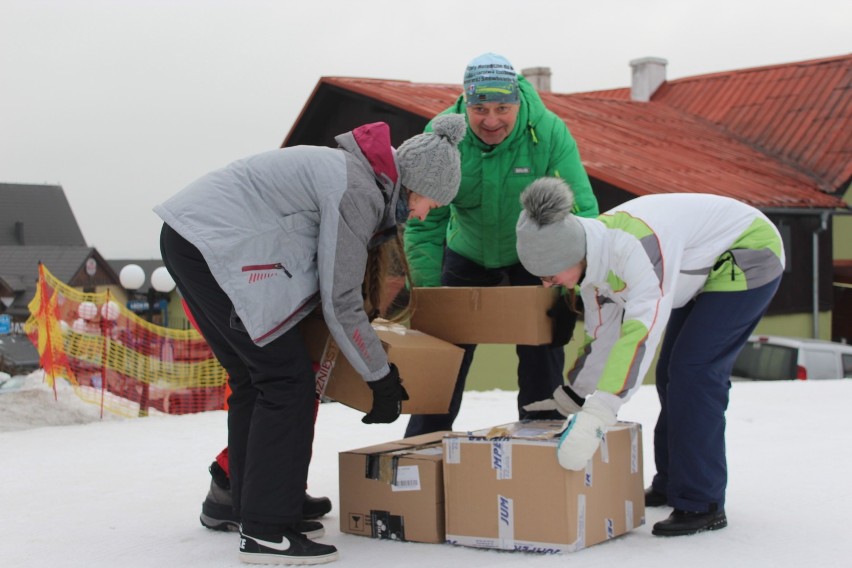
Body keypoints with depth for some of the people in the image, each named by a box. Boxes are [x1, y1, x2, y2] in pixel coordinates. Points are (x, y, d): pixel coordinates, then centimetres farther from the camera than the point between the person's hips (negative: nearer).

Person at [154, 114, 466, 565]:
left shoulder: (353, 170, 16)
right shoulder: (358, 191, -14)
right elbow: (339, 300, -13)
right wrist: (381, 377, -2)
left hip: (185, 237, 11)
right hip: (216, 246, -11)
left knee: (252, 379, 16)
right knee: (287, 380, -8)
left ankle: (249, 507, 24)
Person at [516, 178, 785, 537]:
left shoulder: (636, 245, -38)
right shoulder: (592, 260, -9)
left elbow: (642, 331, -45)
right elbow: (602, 336, 4)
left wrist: (596, 415, -50)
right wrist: (570, 399, 8)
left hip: (749, 257, -9)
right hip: (707, 270, 9)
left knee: (694, 372, -17)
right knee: (671, 373, 10)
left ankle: (702, 506, -12)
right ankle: (670, 486, 24)